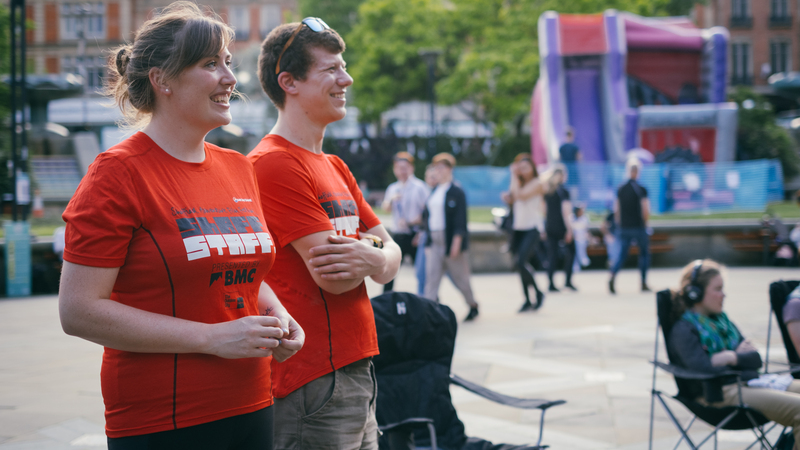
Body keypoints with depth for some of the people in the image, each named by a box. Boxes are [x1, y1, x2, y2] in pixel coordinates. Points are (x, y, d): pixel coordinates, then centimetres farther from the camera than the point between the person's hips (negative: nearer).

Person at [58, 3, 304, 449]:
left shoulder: (238, 168, 10)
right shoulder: (119, 171, -10)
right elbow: (79, 310, -16)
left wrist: (276, 314, 2)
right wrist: (214, 337, -18)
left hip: (251, 408, 7)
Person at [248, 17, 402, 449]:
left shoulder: (335, 168, 17)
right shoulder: (275, 164, -13)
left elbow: (391, 256, 12)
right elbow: (330, 275, -19)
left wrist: (371, 258, -11)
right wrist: (374, 252, 0)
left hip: (356, 370, 9)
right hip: (314, 383, -9)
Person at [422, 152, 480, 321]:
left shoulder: (457, 192, -9)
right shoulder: (434, 192, 12)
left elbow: (460, 219, -14)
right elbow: (427, 215, 14)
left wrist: (457, 241, -21)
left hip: (452, 242, -6)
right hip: (434, 242, 6)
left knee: (460, 277, 6)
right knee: (431, 277, -5)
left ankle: (473, 306, 27)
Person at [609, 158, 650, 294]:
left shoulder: (620, 189, 4)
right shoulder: (641, 190, -10)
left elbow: (616, 211, 7)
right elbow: (646, 212, -13)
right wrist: (644, 222, 6)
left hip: (624, 228, 4)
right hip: (639, 227, -4)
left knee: (622, 254, 5)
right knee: (644, 253, 13)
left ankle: (613, 276, -21)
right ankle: (644, 284, 14)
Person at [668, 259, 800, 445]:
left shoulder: (721, 319, 19)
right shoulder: (683, 330, -5)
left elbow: (756, 360, 14)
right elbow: (704, 367, -21)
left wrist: (731, 357, -6)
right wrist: (739, 356, -3)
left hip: (750, 382, 9)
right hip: (724, 393, -9)